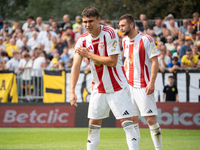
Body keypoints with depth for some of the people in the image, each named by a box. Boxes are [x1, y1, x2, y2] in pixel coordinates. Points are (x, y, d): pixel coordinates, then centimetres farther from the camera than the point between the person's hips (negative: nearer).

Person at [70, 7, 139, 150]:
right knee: (94, 124, 7)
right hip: (98, 88, 5)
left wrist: (89, 54, -17)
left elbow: (112, 61, -21)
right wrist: (72, 91, -16)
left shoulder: (109, 33, -16)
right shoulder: (82, 40, -2)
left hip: (117, 87, -5)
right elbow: (76, 65, -6)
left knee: (127, 122, -11)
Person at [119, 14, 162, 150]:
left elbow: (155, 62, -12)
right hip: (129, 85, 7)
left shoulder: (146, 39, -10)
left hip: (144, 86, -7)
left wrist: (151, 82, -19)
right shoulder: (125, 41, 11)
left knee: (151, 119, -9)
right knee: (132, 119, 5)